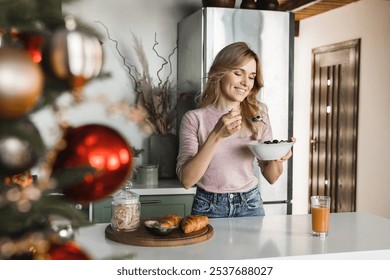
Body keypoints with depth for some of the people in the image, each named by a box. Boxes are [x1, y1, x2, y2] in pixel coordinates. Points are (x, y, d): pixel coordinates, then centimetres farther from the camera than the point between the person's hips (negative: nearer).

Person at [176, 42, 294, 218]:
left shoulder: (258, 114, -2)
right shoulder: (194, 118, -10)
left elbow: (271, 177, 3)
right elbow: (186, 180, -18)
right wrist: (216, 136, -26)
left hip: (250, 205, 2)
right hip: (209, 208, -2)